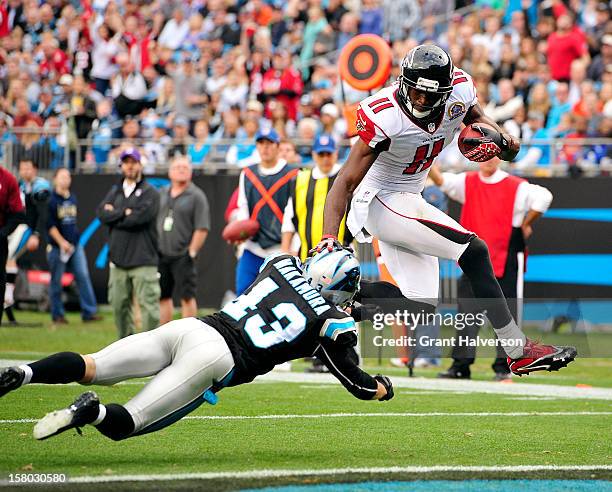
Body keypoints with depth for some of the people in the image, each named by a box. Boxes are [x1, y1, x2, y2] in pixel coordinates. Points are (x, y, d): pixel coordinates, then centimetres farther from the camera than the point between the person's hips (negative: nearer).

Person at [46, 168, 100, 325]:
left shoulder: (73, 198, 13)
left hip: (75, 245, 6)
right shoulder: (51, 199, -7)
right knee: (56, 281, 2)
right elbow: (50, 225, -12)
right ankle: (57, 315, 10)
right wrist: (61, 242, -17)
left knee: (83, 276, -2)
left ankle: (89, 312, -2)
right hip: (57, 246, -6)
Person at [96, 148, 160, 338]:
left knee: (149, 305, -10)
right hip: (118, 260, 5)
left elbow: (140, 217, -13)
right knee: (119, 305, 7)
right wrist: (125, 213, -7)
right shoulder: (114, 192, 18)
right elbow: (102, 214, 2)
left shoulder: (150, 193, 2)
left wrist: (115, 216, -2)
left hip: (143, 261, -5)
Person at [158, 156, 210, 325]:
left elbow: (202, 228, -10)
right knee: (163, 296, 9)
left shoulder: (196, 196, -5)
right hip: (161, 255, 6)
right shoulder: (162, 194, 13)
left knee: (187, 297, -4)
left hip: (182, 257, -6)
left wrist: (192, 252, -14)